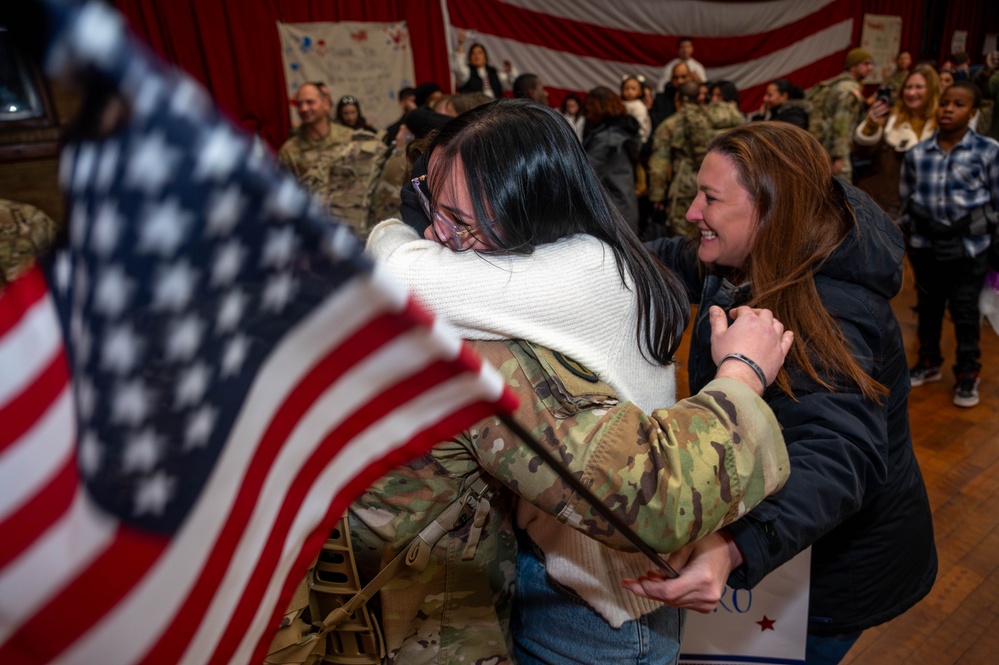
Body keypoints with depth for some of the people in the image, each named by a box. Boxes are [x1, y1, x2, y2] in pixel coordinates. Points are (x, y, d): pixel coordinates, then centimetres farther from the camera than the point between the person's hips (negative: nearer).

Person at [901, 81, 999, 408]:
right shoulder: (916, 153, -1)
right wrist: (913, 233, 8)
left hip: (969, 246, -2)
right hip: (925, 245, 3)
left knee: (965, 311, 6)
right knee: (928, 306, 16)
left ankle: (968, 375, 22)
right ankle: (928, 362, 34)